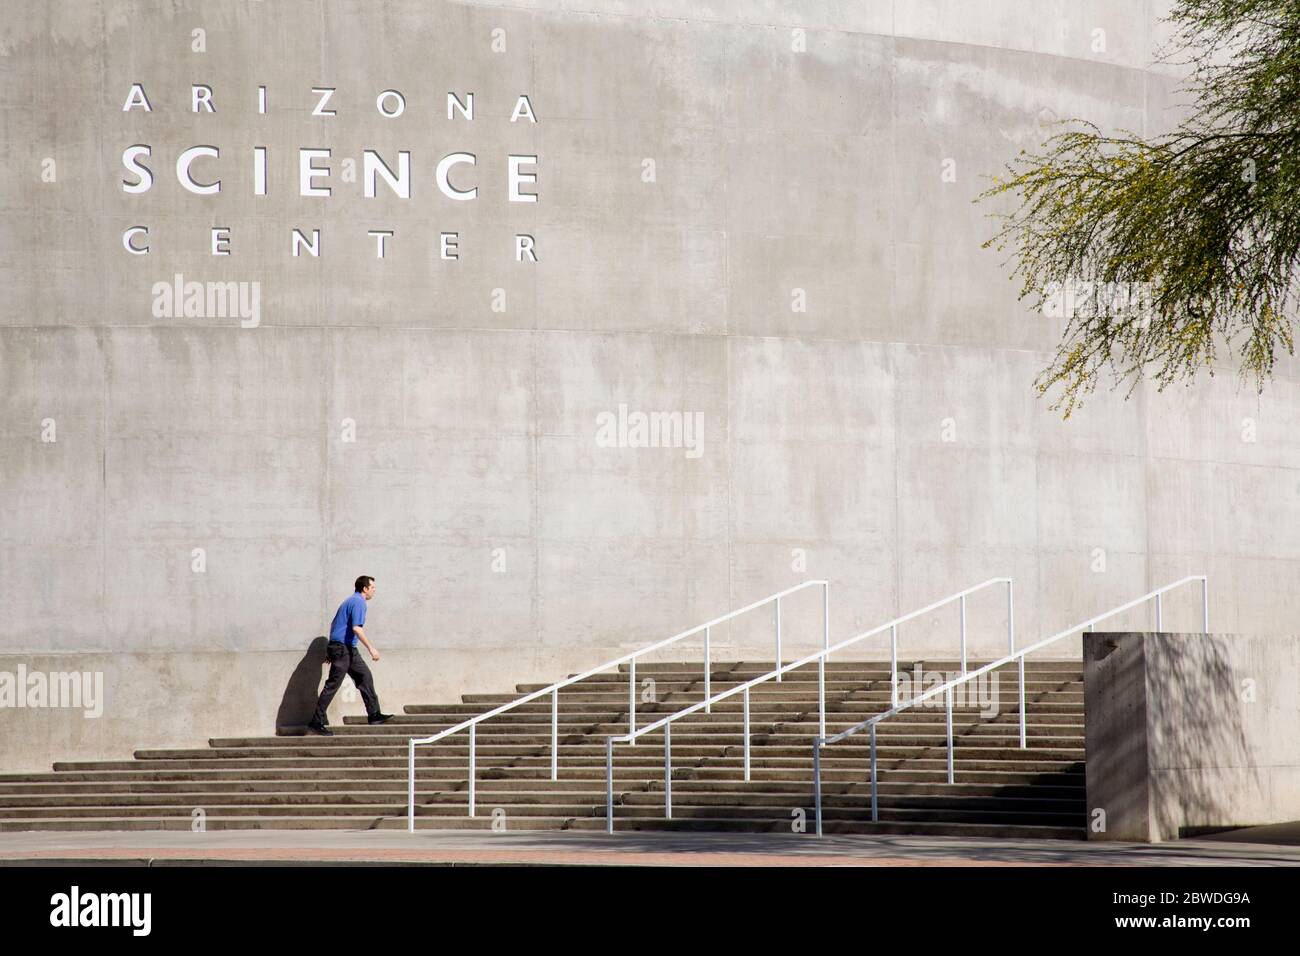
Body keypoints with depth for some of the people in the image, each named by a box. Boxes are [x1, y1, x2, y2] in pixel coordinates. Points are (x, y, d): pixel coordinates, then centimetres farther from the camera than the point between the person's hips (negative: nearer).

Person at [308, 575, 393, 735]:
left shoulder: (350, 601, 19)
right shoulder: (358, 602, -12)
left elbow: (334, 625, 24)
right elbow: (356, 628, -24)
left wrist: (331, 651, 28)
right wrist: (371, 648, -25)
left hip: (348, 649, 10)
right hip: (343, 648, -10)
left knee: (365, 677, 10)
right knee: (332, 685, -9)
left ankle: (374, 714, 11)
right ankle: (316, 722, -8)